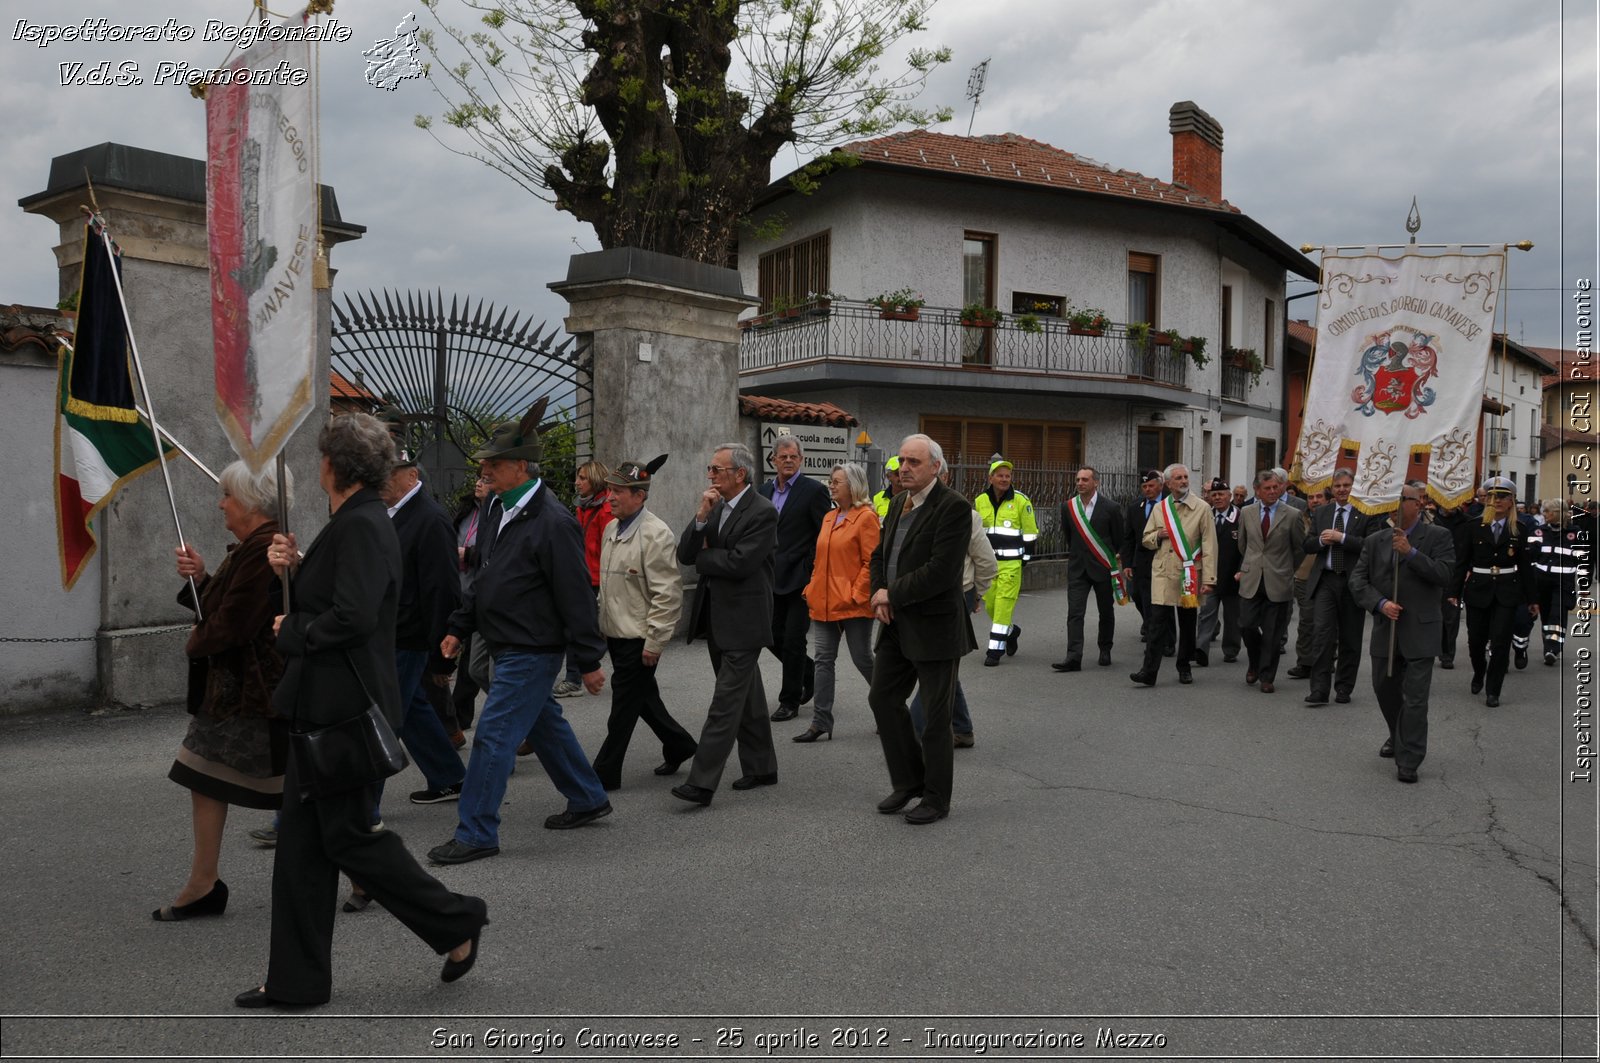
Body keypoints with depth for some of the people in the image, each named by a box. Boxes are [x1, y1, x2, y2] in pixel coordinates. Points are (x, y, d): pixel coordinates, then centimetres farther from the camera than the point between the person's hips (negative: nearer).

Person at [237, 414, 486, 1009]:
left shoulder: (362, 526, -17)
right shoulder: (353, 521, 15)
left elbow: (355, 615, -27)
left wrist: (292, 631, -12)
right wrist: (295, 566, 1)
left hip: (343, 709, -10)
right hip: (326, 707, 10)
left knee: (348, 836, -2)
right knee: (302, 842, 13)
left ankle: (455, 922, 13)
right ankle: (295, 981, 22)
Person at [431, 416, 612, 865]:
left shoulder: (553, 523, -21)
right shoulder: (498, 509, 7)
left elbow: (576, 597, -20)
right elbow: (482, 577, 18)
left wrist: (589, 661, -17)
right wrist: (458, 627, 16)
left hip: (531, 652, -9)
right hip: (508, 648, 9)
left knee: (493, 736, -6)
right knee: (545, 725, 20)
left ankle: (476, 834, 5)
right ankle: (588, 799, 36)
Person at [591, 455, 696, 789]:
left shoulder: (656, 534, -17)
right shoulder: (612, 528, 10)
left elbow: (667, 594, -19)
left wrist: (654, 642, -19)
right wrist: (601, 622, 19)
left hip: (639, 638, -9)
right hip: (616, 633, 9)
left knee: (624, 705, 0)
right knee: (643, 697, 18)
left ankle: (605, 773, 8)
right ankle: (679, 745, 35)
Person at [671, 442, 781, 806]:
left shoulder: (762, 512, -13)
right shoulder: (714, 507, 10)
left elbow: (739, 562, -23)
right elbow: (685, 555, 3)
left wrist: (702, 557, -6)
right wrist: (701, 517, -11)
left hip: (742, 622, -8)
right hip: (717, 619, 8)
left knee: (726, 702, -8)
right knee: (747, 698, 17)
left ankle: (702, 782, -9)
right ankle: (761, 768, 28)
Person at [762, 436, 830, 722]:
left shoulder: (814, 490, -7)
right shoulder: (764, 491, 11)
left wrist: (815, 580, -13)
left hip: (801, 579, -6)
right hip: (772, 580, 6)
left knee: (793, 640, -2)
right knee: (773, 636, 10)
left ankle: (790, 701, 11)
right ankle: (810, 672, 34)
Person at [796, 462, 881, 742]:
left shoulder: (866, 517, -9)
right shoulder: (829, 518, 14)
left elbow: (872, 562, -13)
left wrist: (856, 595, -16)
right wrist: (812, 589, 10)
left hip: (853, 605, -7)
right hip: (825, 603, 7)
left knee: (862, 659, 2)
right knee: (823, 659, 5)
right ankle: (821, 723, 9)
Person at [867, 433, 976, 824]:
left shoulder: (953, 507, -16)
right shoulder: (899, 503, 11)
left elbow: (940, 571, -23)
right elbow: (880, 554, 17)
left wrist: (891, 595, -14)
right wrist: (879, 593, -2)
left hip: (935, 628, -8)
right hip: (898, 625, 8)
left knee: (935, 716, 3)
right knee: (883, 698, 12)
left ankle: (936, 799, 18)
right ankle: (909, 782, 29)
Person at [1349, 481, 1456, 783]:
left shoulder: (1437, 537, -3)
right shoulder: (1375, 540, 7)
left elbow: (1444, 574, -15)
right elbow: (1357, 580, 3)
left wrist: (1411, 552, -22)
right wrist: (1380, 603, -12)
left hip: (1420, 632, -4)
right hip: (1385, 629, 4)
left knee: (1415, 698, -4)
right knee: (1384, 688, 16)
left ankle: (1408, 761, 3)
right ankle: (1398, 736, 41)